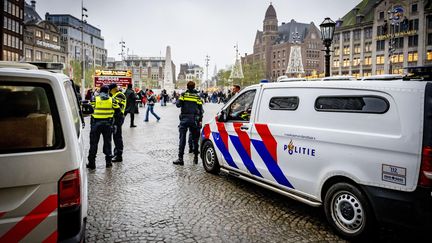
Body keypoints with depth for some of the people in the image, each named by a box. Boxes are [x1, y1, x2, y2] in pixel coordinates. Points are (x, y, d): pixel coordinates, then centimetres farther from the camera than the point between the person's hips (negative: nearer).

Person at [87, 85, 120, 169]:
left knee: (94, 143, 6)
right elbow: (117, 110, 2)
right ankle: (108, 161, 15)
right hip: (107, 124, 1)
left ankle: (92, 163, 7)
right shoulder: (112, 100, 1)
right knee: (107, 142, 13)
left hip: (96, 123, -1)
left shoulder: (94, 99, -1)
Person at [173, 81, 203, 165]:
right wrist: (200, 120, 11)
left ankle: (180, 158, -3)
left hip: (184, 118, -2)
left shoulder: (184, 95, -1)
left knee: (182, 139, 0)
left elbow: (178, 104, -6)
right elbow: (201, 109, 4)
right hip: (194, 119, 2)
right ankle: (196, 157, 19)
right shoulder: (197, 96, 4)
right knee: (195, 139, 13)